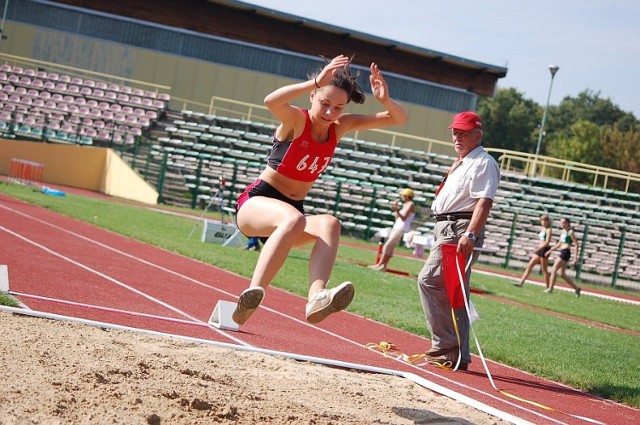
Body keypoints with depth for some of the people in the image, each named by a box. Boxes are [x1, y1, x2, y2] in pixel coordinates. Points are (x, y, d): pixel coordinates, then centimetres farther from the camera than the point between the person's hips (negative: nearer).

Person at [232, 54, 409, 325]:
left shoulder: (340, 127, 3)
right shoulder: (296, 120, -13)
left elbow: (400, 119, 3)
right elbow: (271, 101, -39)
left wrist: (385, 100, -18)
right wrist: (316, 82, -44)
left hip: (292, 212, 5)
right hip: (256, 204, -5)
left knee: (330, 224, -29)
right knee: (293, 218, -40)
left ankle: (317, 298, -52)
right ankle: (253, 294, -48)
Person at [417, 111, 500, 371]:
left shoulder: (483, 163, -8)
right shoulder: (460, 164, 23)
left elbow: (484, 202, -20)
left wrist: (470, 234, -30)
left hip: (460, 231, -10)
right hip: (446, 230, 10)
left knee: (429, 280, -17)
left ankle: (445, 342, -15)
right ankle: (457, 355, 12)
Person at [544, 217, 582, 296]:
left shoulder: (570, 232, -8)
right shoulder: (563, 231, 17)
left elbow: (576, 245, -11)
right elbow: (559, 243, 26)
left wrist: (575, 257, -17)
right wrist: (550, 250, 24)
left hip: (566, 252, -9)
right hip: (562, 252, 9)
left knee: (554, 270, -8)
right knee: (562, 274, 9)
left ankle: (550, 288, -4)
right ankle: (576, 288, 16)